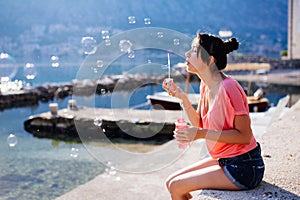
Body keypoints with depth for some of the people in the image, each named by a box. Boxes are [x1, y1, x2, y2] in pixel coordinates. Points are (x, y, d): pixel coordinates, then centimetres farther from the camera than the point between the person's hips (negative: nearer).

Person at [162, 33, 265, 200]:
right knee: (171, 182, 7)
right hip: (223, 160, 8)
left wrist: (201, 134, -25)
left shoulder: (228, 88, -23)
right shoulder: (206, 85, 5)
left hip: (243, 168, -8)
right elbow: (199, 124, 9)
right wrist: (182, 97, -3)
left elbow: (244, 136, -21)